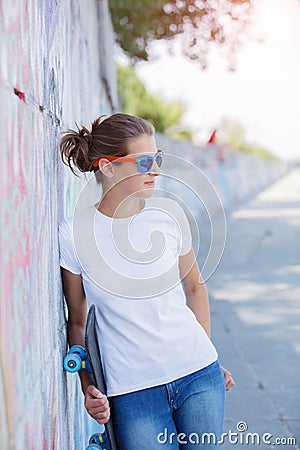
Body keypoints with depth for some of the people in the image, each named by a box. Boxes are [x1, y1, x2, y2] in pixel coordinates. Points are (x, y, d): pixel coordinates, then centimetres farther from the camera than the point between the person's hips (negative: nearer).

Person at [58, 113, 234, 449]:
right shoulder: (74, 233, -7)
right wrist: (87, 387, -4)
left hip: (198, 375, 2)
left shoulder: (170, 213, -1)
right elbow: (77, 321, 3)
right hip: (132, 393, -2)